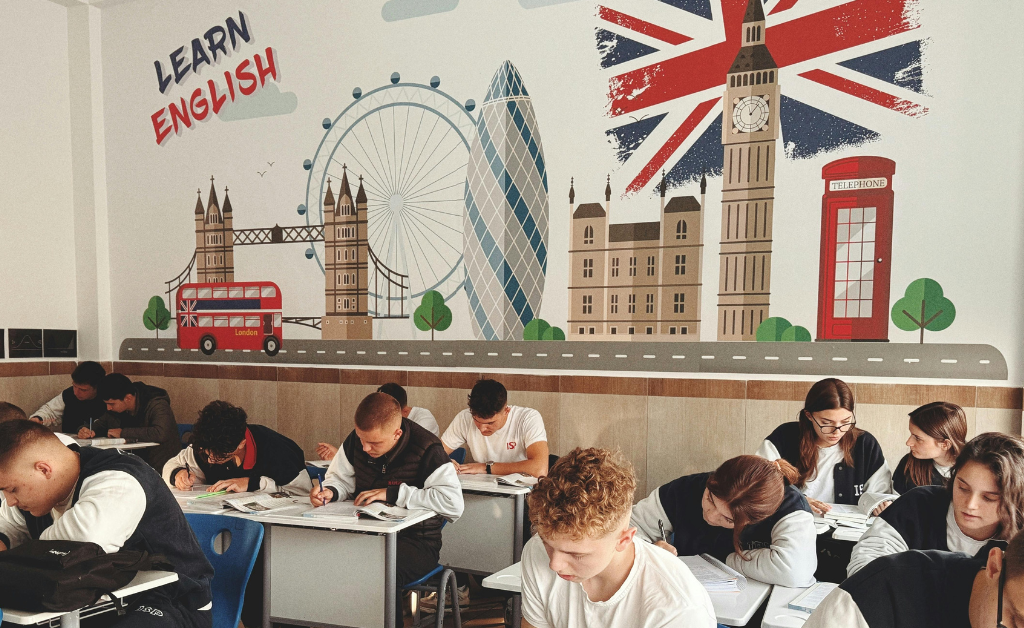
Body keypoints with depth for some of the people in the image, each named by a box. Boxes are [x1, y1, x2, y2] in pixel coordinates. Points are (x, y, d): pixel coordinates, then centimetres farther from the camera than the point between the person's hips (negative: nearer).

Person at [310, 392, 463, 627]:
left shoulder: (426, 450, -18)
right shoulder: (357, 440, 0)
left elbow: (454, 504, -27)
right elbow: (341, 478, 16)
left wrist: (393, 493, -24)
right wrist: (329, 491, -10)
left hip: (415, 540, -5)